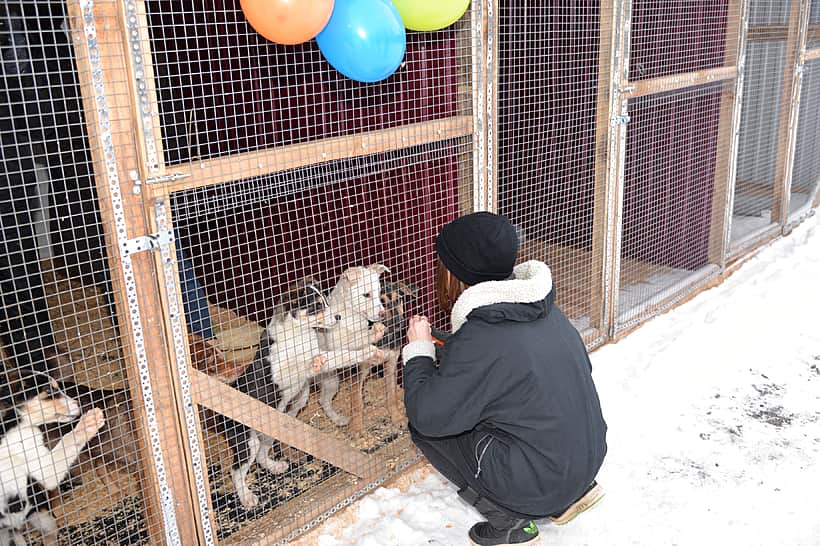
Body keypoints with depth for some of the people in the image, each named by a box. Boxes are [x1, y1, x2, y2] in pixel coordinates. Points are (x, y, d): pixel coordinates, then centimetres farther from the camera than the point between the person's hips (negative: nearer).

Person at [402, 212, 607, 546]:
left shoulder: (479, 342, -24)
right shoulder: (544, 309, 0)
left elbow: (427, 416, -19)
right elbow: (583, 366, 15)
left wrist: (419, 350, -3)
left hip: (541, 483, -8)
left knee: (423, 427, -1)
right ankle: (572, 494, 19)